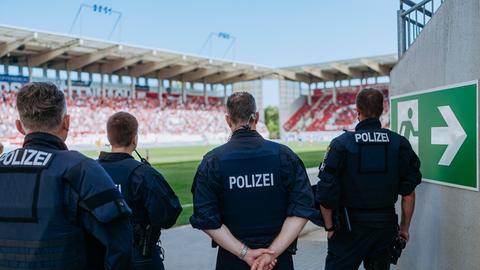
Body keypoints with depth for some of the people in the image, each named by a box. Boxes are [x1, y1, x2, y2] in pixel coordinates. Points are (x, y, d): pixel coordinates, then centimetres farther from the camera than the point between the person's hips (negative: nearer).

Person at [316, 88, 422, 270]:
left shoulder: (341, 144, -11)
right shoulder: (400, 144, -2)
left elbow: (325, 193, -11)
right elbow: (409, 193, 0)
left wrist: (329, 227, 2)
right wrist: (405, 227, 12)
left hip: (349, 228, -3)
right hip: (386, 226, 3)